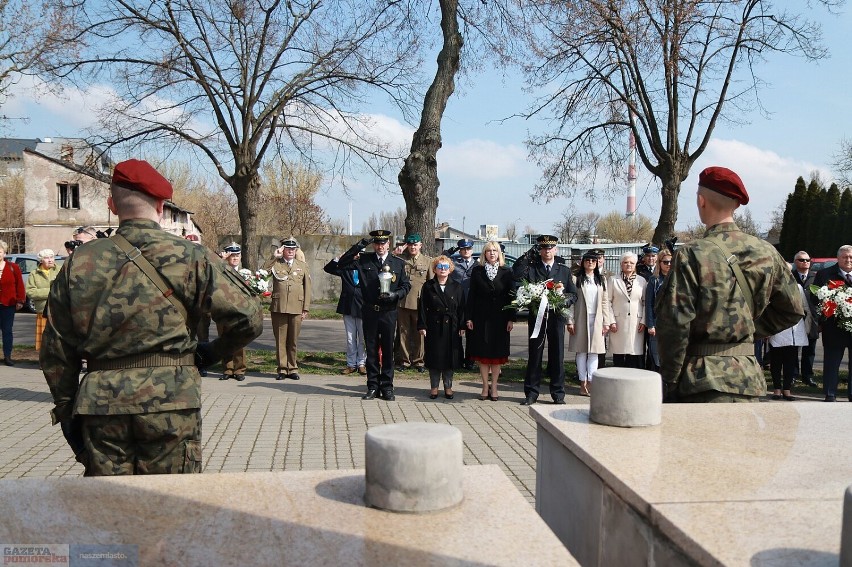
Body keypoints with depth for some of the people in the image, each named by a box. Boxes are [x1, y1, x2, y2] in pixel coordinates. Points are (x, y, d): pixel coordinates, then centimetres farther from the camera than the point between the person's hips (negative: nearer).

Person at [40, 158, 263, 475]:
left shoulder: (79, 263, 5)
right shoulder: (188, 257, -3)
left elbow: (56, 349, 9)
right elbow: (248, 317, -6)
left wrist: (67, 410, 18)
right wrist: (212, 353, 11)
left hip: (100, 404, 3)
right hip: (171, 401, -2)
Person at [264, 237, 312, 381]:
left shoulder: (303, 266, 12)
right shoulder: (275, 264, 10)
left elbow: (307, 289, 10)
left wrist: (306, 309, 4)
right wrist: (274, 257, -11)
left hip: (296, 309, 0)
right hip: (278, 308, 0)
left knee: (293, 340, 4)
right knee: (280, 340, 3)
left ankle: (292, 369, 15)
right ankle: (282, 369, 11)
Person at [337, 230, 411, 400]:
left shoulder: (398, 263, 6)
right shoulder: (364, 260, 5)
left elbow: (406, 285, 8)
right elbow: (342, 264, -2)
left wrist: (394, 295, -11)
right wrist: (358, 247, -10)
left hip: (388, 312, 0)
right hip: (370, 312, 1)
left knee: (388, 350, 5)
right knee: (371, 351, 7)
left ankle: (387, 387, 15)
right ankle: (373, 387, 16)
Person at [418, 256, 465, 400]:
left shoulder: (456, 287, 7)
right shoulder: (428, 286, 3)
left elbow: (461, 308, 6)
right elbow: (422, 307, 1)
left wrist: (462, 326, 0)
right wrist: (422, 326, -6)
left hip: (451, 327, 1)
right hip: (433, 327, -1)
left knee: (449, 357, 5)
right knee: (434, 357, 3)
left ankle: (448, 386, 17)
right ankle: (434, 386, 14)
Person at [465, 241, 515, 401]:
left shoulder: (506, 272, 3)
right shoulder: (477, 271, 3)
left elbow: (511, 296, 2)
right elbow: (471, 296, 2)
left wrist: (511, 319, -4)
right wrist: (468, 317, -4)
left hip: (500, 318, 0)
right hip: (481, 318, 0)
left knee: (497, 353, 5)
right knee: (482, 353, 4)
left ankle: (494, 387, 14)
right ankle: (485, 387, 14)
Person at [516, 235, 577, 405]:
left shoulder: (565, 270, 11)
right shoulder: (530, 268, 6)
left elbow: (573, 294, 9)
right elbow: (517, 286, -5)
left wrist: (563, 300, -10)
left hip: (557, 317, 1)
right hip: (536, 316, -1)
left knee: (557, 356, 4)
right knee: (534, 356, 3)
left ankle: (558, 394, 14)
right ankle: (531, 393, 12)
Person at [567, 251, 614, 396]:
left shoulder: (601, 280, 12)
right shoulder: (576, 279, 1)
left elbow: (605, 302, 10)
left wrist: (606, 322, 4)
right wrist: (570, 321, -9)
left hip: (596, 320, 3)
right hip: (580, 319, -2)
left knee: (594, 352, 0)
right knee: (581, 352, 2)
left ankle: (591, 382, 4)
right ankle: (583, 383, 7)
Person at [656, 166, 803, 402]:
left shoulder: (692, 255, -14)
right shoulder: (766, 252, 4)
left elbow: (674, 322, -16)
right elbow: (792, 310, 13)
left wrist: (669, 381, -6)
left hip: (701, 383, -5)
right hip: (748, 380, 5)